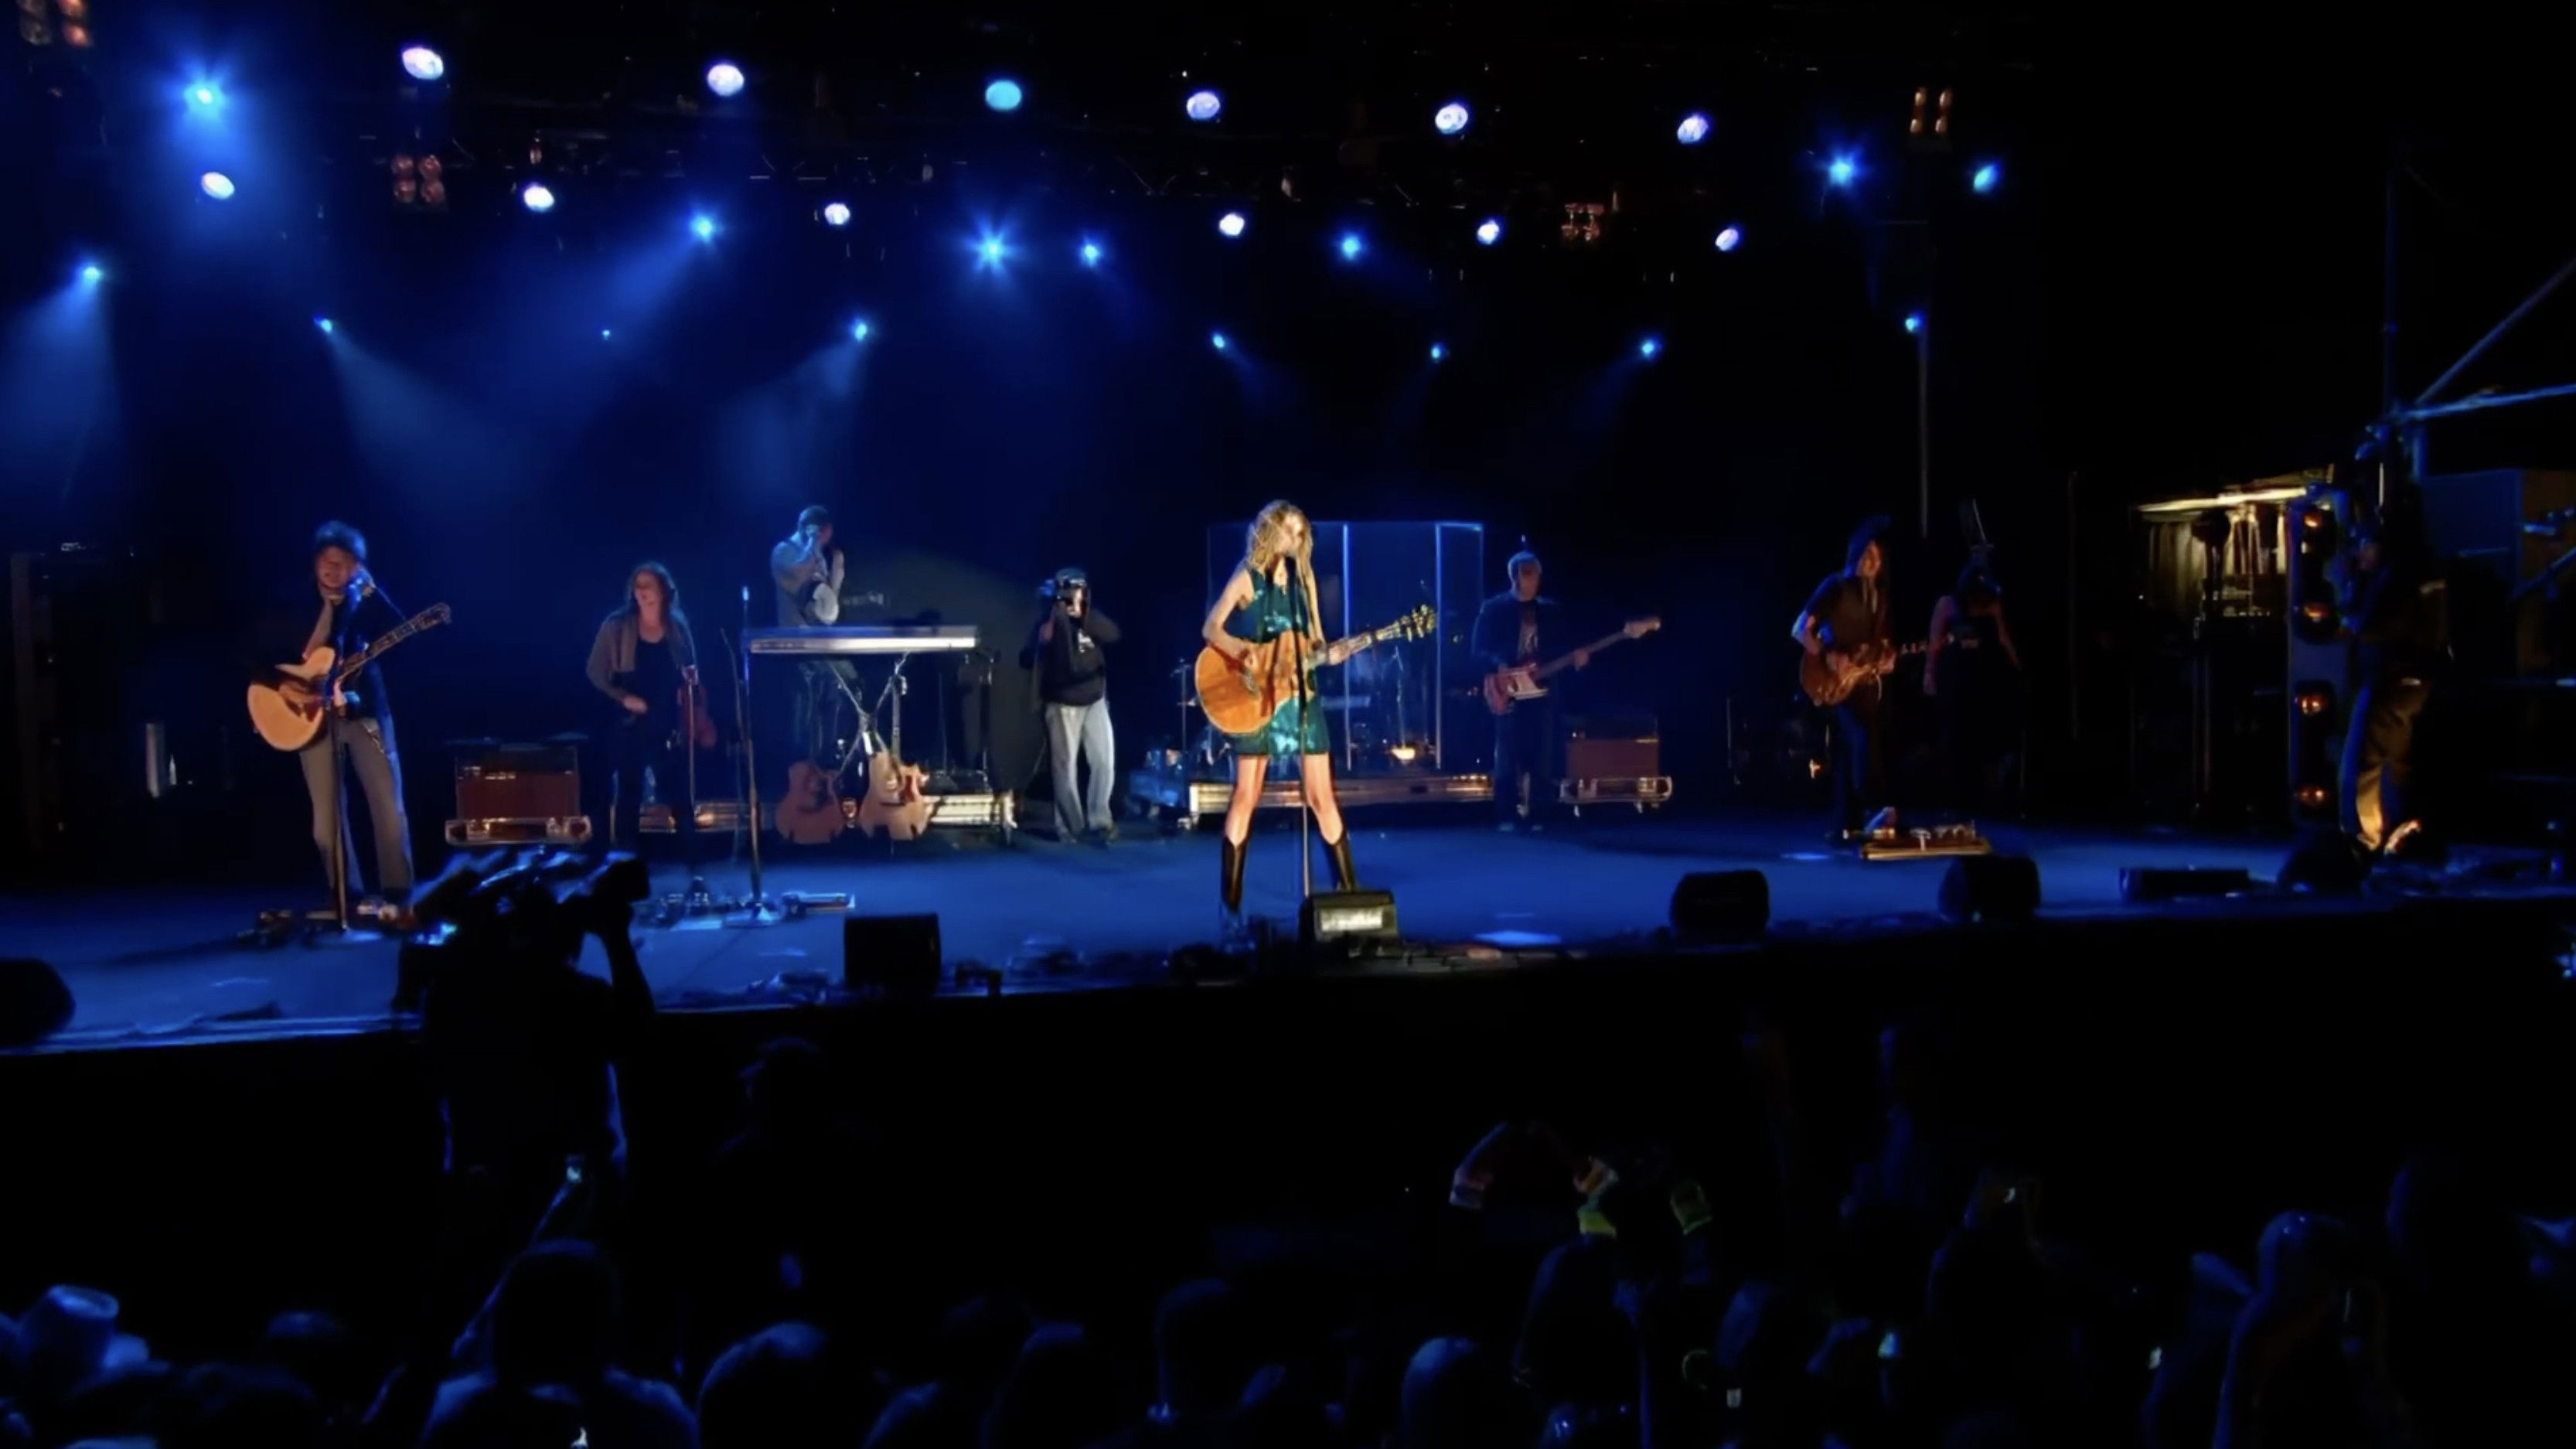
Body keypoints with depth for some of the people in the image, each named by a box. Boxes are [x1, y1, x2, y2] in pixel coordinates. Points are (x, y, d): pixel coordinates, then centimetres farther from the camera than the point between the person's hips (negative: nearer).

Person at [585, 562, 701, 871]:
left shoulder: (677, 625, 3)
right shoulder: (617, 626, -6)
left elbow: (690, 673, 15)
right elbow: (596, 672, -2)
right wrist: (623, 698, -12)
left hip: (670, 724, 2)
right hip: (630, 725, -2)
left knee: (681, 793, 5)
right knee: (629, 795, 5)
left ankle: (690, 861, 16)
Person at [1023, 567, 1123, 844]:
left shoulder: (1092, 618, 6)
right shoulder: (1048, 623, -4)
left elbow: (1113, 634, -13)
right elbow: (1027, 659, -9)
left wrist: (1083, 616, -20)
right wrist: (1042, 641, -28)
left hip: (1095, 701, 3)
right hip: (1062, 704, -3)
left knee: (1105, 761, -4)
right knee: (1065, 767, 0)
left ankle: (1099, 820, 8)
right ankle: (1070, 826, 9)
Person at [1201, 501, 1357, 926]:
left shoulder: (1303, 576, 12)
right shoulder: (1248, 577, -3)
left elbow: (1314, 639, 15)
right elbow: (1211, 628, -12)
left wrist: (1327, 653, -7)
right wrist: (1247, 656, -27)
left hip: (1300, 696, 4)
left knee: (1321, 797, 4)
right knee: (1246, 796, -3)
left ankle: (1348, 886, 11)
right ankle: (1231, 901, 3)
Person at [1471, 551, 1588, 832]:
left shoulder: (1551, 611, 13)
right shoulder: (1494, 609, 1)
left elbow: (1559, 648, 11)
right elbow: (1477, 650, -3)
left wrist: (1575, 658, -10)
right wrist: (1498, 666, -20)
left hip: (1542, 692, 3)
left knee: (1542, 757, 1)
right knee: (1508, 757, -4)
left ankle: (1538, 815, 7)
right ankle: (1507, 816, 2)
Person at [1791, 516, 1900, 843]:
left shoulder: (1879, 594, 14)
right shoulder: (1836, 587, -6)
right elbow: (1800, 629, -11)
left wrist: (1886, 659, -1)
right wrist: (1830, 656, -21)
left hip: (1868, 681, 6)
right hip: (1837, 681, -6)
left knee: (1850, 752, 6)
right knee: (1862, 739, -24)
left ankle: (1846, 826, 8)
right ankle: (1881, 808, -26)